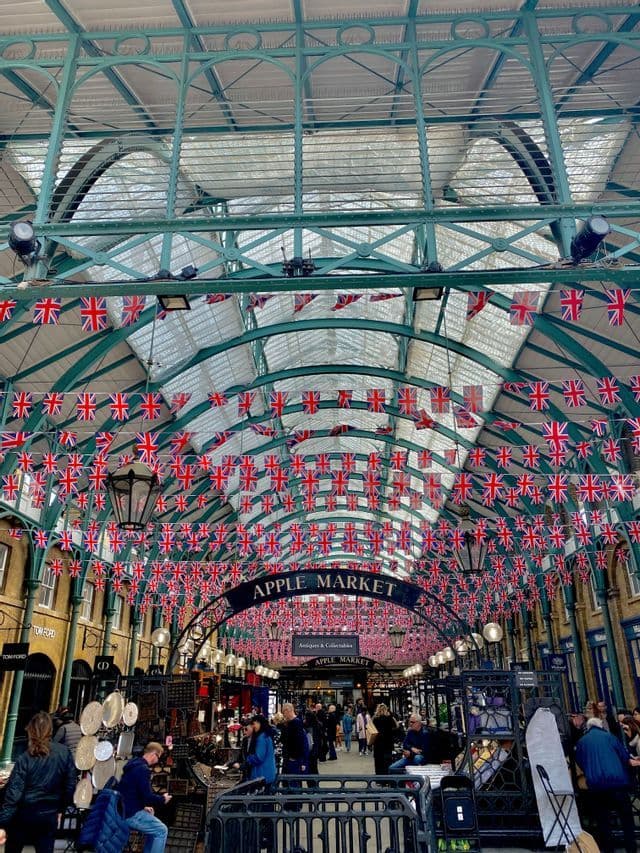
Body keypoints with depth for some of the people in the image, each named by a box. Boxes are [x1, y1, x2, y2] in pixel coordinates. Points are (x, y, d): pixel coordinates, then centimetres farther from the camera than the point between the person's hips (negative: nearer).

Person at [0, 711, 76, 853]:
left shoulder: (25, 758, -13)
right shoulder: (64, 753, -6)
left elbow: (13, 794, -17)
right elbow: (70, 784, -1)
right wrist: (61, 808, 13)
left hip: (24, 815, -1)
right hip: (49, 816, 1)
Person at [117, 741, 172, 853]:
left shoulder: (134, 764, 13)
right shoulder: (143, 769, -20)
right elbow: (147, 796, -22)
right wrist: (162, 799, -5)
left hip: (123, 810, 10)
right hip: (131, 814, -10)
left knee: (154, 827, 22)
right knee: (161, 830, -3)